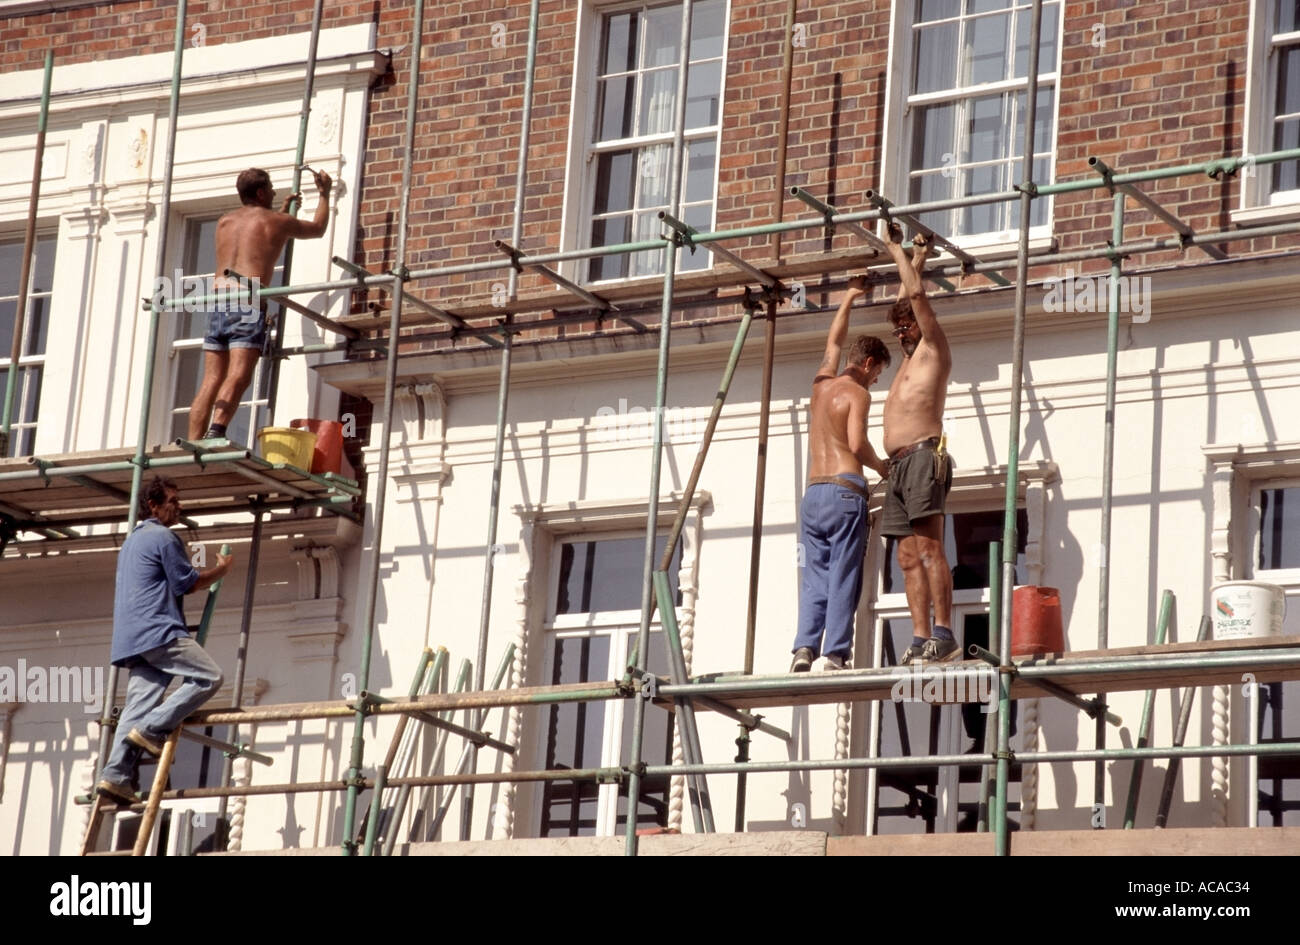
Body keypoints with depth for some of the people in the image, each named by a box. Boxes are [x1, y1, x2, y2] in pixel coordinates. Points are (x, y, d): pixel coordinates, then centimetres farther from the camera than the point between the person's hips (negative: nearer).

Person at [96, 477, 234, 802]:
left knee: (138, 705, 1)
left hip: (133, 639, 9)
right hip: (160, 631, -9)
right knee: (209, 676, -11)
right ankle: (153, 728, -17)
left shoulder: (131, 541, 27)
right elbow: (188, 583, -3)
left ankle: (116, 773, -12)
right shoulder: (163, 537, -3)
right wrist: (221, 570, 12)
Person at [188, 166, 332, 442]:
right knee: (238, 376, -18)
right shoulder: (276, 222, 11)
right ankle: (215, 432, -38)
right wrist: (324, 194, 46)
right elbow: (318, 228, 30)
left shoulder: (225, 222, 24)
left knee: (212, 380, 2)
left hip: (218, 298, 5)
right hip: (249, 299, -5)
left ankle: (192, 444, -9)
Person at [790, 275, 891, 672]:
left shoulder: (822, 382, 17)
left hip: (813, 492, 6)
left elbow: (834, 340, 35)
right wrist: (880, 466, 5)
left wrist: (850, 296, 47)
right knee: (843, 577, -7)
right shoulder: (857, 393, -1)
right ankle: (835, 654, -13)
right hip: (845, 488, -6)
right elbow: (857, 444, -14)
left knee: (814, 577, 4)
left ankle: (805, 646, -12)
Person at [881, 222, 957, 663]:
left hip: (922, 454, -9)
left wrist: (898, 251, 11)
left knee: (929, 547, -18)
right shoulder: (909, 359, 29)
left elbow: (916, 294, -1)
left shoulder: (933, 349, 7)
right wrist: (915, 259, 45)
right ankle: (921, 638, -7)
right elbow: (905, 299, 42)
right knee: (909, 556, -1)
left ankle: (943, 634, -26)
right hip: (898, 464, 9)